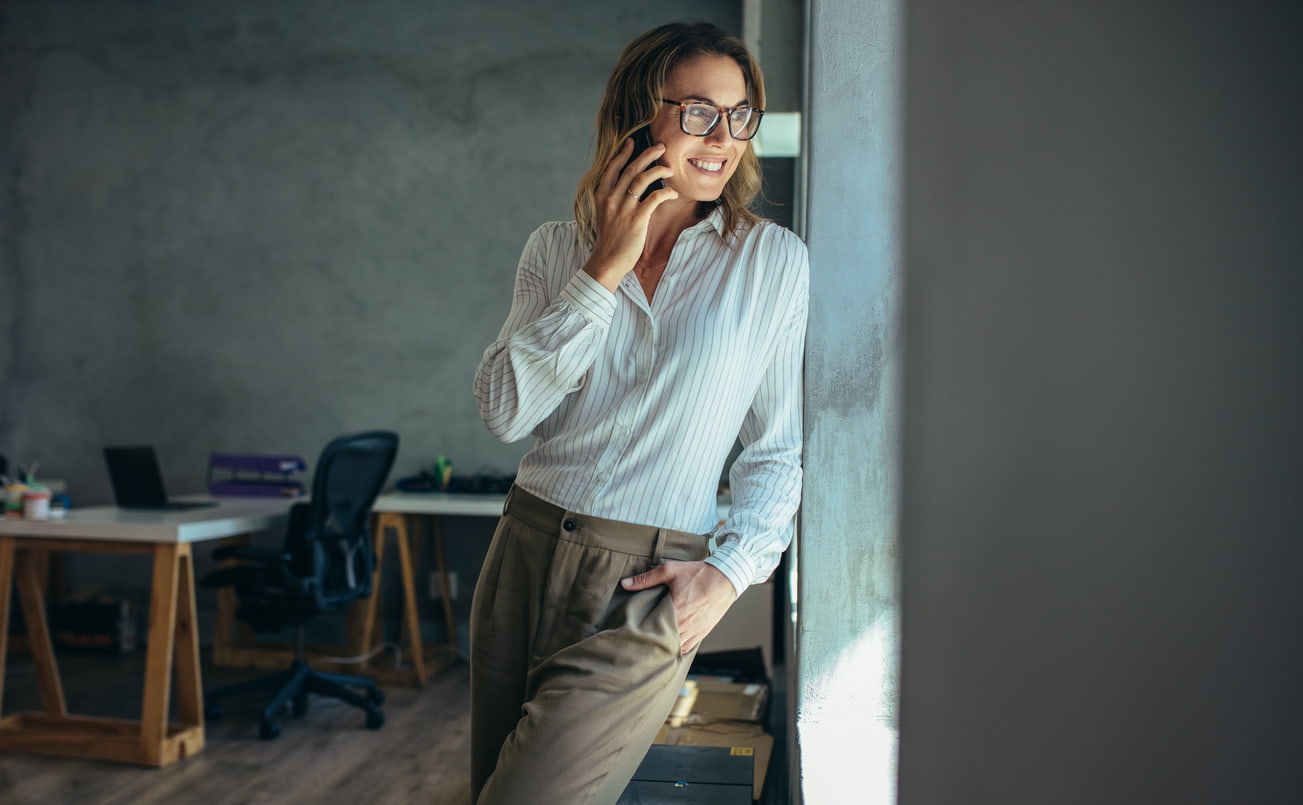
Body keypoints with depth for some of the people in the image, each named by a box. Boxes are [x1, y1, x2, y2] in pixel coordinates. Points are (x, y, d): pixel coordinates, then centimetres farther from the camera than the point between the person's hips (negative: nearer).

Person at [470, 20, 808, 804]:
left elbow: (778, 447, 4)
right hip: (527, 558, 4)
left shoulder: (775, 261, -1)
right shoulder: (557, 248, 5)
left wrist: (731, 569, -9)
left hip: (646, 591, -3)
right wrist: (605, 269, -11)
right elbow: (505, 410, -7)